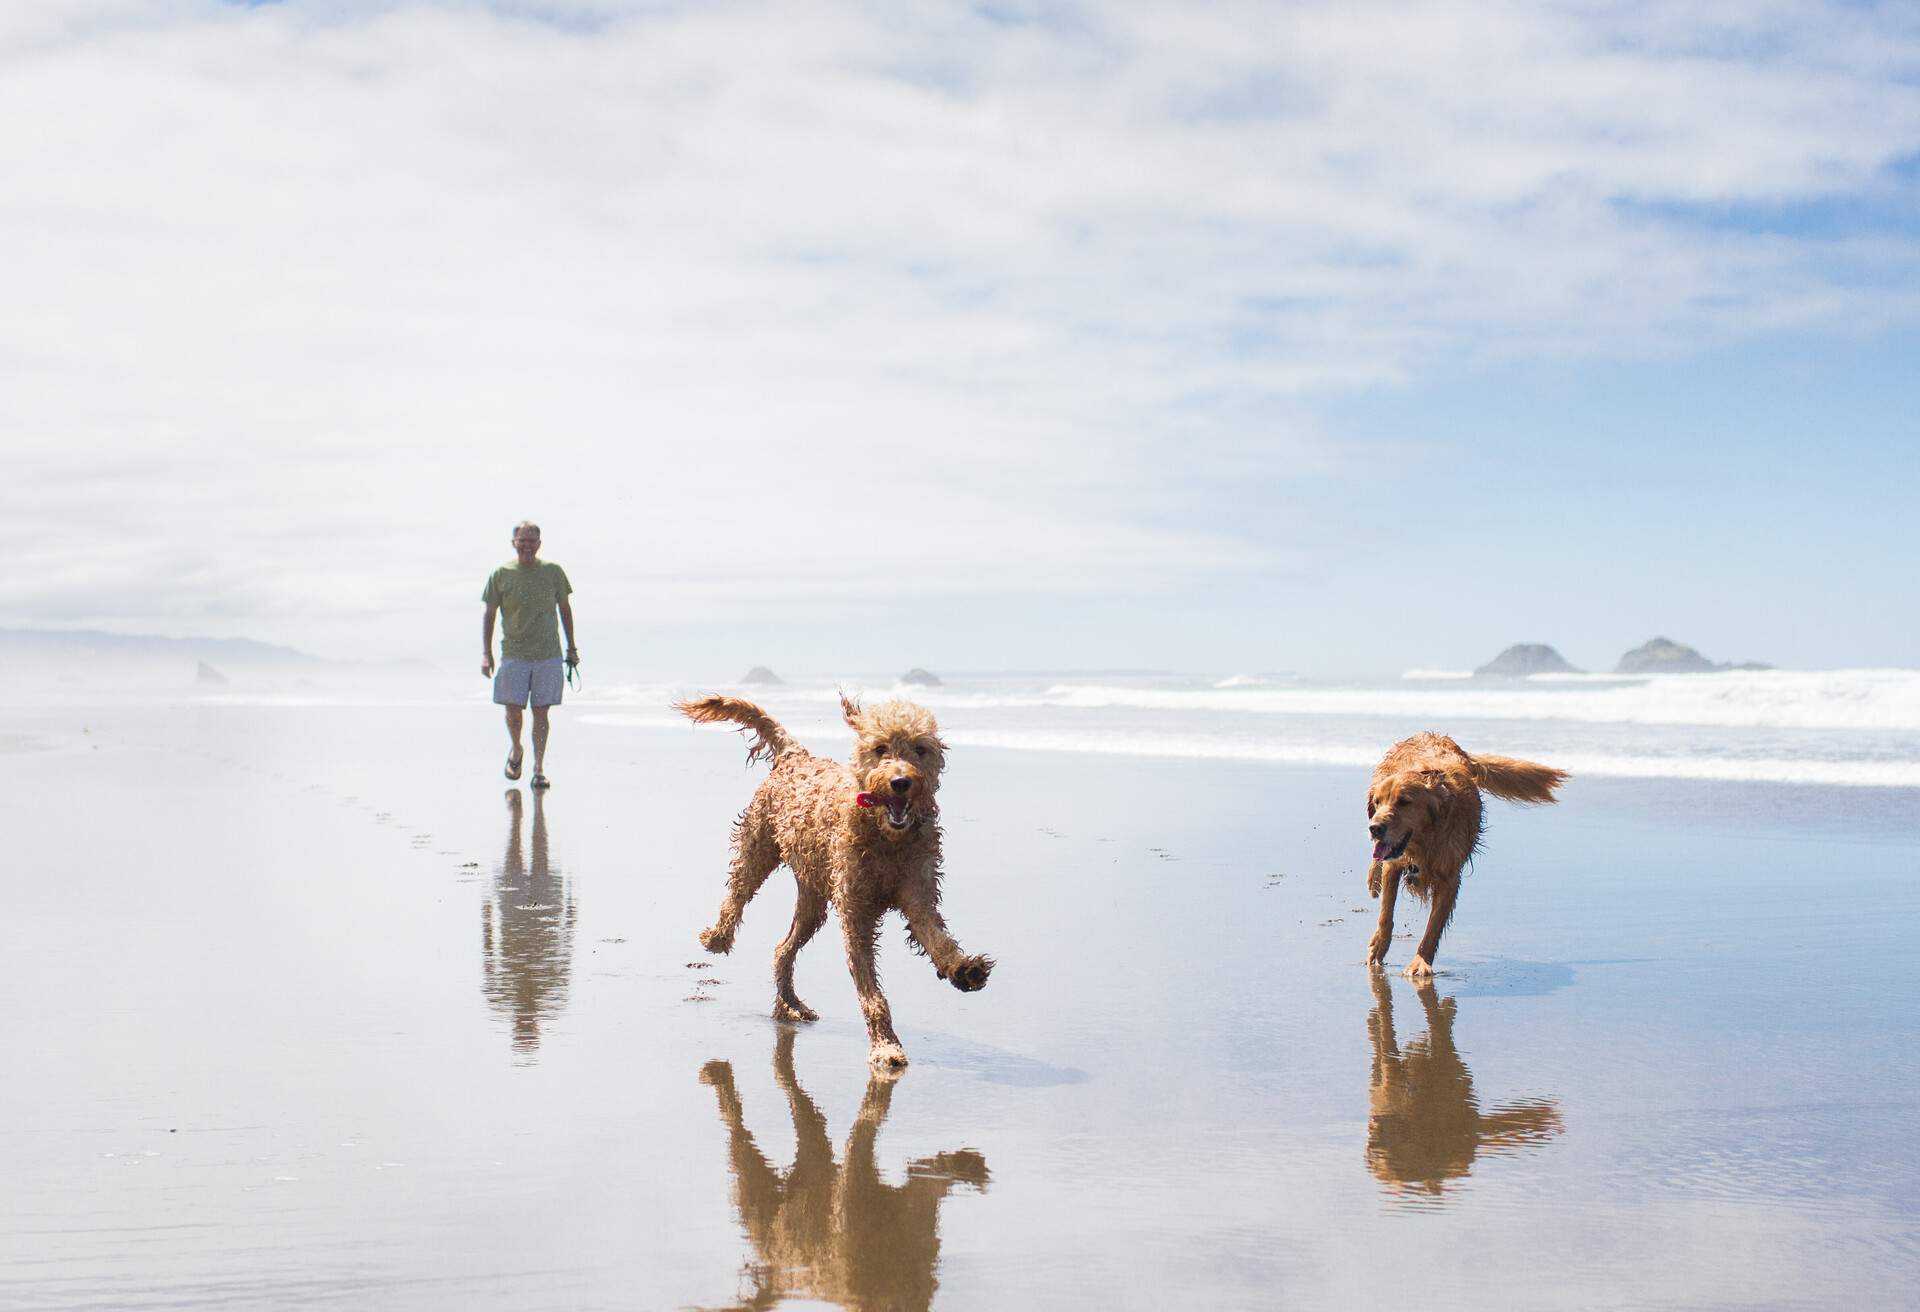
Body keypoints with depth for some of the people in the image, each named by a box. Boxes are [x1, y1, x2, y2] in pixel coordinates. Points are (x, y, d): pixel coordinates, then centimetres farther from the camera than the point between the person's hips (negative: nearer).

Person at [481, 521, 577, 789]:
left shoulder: (553, 572, 3)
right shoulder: (500, 575, 0)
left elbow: (564, 609, 12)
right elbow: (489, 615, 5)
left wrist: (571, 648, 12)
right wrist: (486, 653, -2)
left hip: (548, 654, 0)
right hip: (514, 654, 0)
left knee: (541, 711, -1)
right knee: (513, 709, -3)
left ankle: (539, 768, 4)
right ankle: (516, 750, 26)